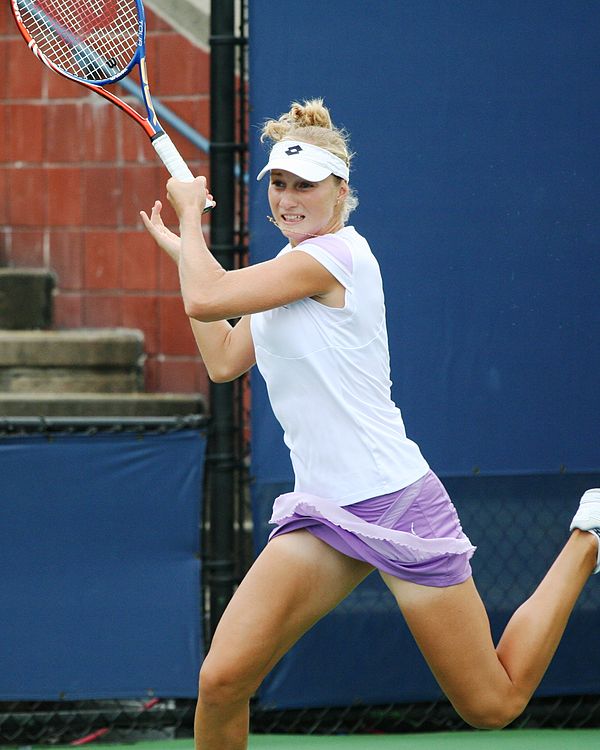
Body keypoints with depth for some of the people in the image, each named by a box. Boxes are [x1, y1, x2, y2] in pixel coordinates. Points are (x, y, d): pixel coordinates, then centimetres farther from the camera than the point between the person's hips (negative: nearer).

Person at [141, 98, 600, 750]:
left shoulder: (334, 255, -14)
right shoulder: (289, 268, 13)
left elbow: (204, 300, -18)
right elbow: (223, 360, 19)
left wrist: (191, 211, -2)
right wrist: (183, 248, 22)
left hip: (397, 503, -7)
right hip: (323, 517, 8)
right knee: (221, 682, -12)